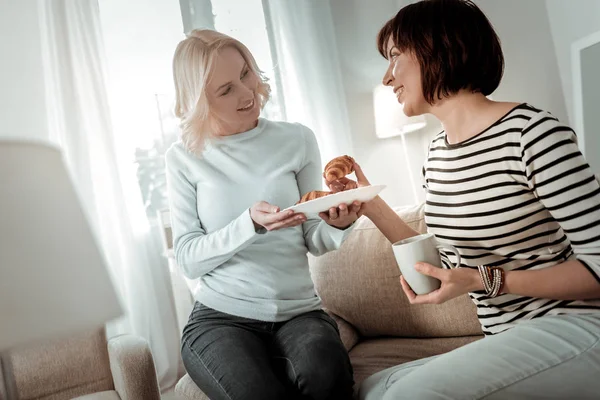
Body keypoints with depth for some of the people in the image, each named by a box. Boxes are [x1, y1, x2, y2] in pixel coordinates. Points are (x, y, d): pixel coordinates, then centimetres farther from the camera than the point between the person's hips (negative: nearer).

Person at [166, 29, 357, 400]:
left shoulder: (297, 140, 3)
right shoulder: (184, 158, 1)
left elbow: (315, 241, 5)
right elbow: (189, 259, -4)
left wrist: (338, 225, -18)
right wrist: (250, 225, -20)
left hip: (299, 310, 2)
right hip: (220, 316, -1)